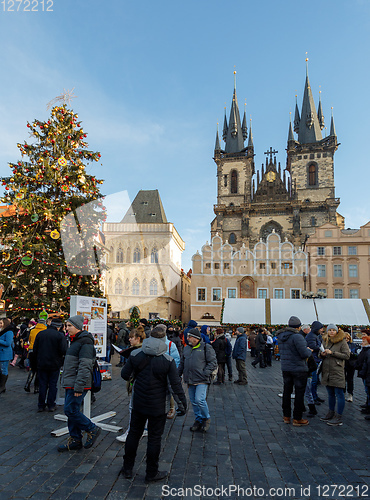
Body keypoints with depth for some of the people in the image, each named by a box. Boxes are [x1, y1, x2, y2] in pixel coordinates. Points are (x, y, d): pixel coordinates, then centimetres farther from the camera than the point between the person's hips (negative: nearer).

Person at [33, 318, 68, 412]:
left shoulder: (40, 334, 1)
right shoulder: (60, 336, -13)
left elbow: (35, 349, 6)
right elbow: (64, 351, -17)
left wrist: (38, 360, 17)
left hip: (41, 364, 3)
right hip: (55, 364, -3)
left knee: (42, 384, 11)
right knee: (53, 384, 8)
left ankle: (41, 405, 16)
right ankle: (51, 405, 12)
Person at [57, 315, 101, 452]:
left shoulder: (85, 342, -18)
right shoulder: (75, 340, 15)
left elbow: (84, 367, -23)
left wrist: (79, 387, -24)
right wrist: (68, 382, 22)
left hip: (77, 385, -10)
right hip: (70, 384, 10)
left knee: (71, 411, -7)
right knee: (72, 411, 13)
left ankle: (92, 429, 8)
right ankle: (75, 440, 24)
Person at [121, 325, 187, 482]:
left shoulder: (136, 355, -8)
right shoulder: (168, 360, -16)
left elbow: (125, 374, 0)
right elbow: (176, 385, -13)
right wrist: (182, 404, 0)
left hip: (138, 404, 3)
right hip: (157, 407, -3)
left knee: (134, 434, 20)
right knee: (154, 438, 12)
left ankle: (127, 468, 33)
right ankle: (151, 473, 26)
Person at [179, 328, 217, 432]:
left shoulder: (206, 348, -6)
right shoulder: (186, 348, 13)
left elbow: (213, 363, -8)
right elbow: (182, 363, 20)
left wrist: (205, 373, -16)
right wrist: (178, 374, 11)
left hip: (201, 380, -6)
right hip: (190, 380, 6)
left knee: (199, 400, -14)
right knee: (193, 402, 11)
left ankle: (206, 419, 10)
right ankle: (199, 420, 27)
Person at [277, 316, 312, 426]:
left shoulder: (281, 337, 5)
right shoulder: (297, 336, -21)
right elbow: (305, 353, -22)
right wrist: (309, 351, 1)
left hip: (285, 368, 7)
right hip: (299, 369, -7)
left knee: (287, 391, 15)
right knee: (299, 393, 5)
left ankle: (286, 416, 25)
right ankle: (297, 419, 12)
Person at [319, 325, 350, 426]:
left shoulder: (342, 341, -5)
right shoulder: (325, 341, 12)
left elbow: (347, 355, -11)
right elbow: (322, 356, 20)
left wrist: (332, 353, -17)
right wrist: (322, 354, -4)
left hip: (337, 371, -6)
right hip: (326, 371, 6)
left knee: (339, 394, -2)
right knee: (330, 393, 16)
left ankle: (339, 418, 4)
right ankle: (331, 413, 28)